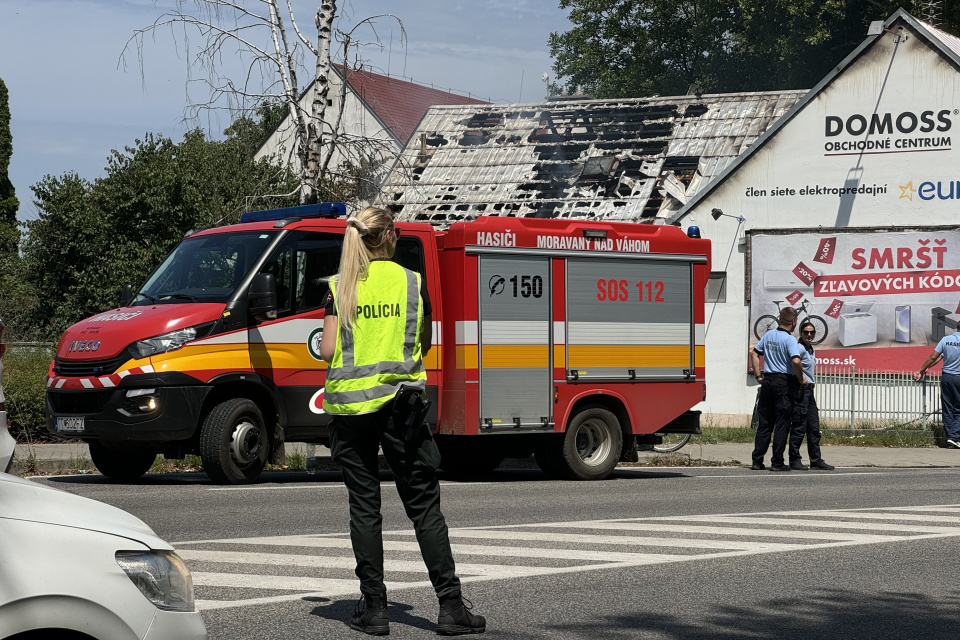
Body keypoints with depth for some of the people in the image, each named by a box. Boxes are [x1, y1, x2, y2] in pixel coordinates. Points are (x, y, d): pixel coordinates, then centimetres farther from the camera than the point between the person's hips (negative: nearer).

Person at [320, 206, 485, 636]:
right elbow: (424, 344, 11)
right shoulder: (412, 282, 2)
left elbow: (328, 350, -5)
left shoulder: (339, 287, 1)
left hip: (349, 404, 1)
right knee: (424, 506, 4)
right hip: (399, 402, 0)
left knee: (364, 507, 7)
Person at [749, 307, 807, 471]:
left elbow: (754, 353, 14)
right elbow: (796, 361, -25)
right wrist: (801, 380, -11)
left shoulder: (768, 335, 8)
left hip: (767, 381, 6)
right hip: (785, 382, -6)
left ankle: (757, 461, 9)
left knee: (764, 423, 10)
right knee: (782, 425, 0)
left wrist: (758, 376, 17)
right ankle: (777, 462, -1)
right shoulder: (790, 339, -13)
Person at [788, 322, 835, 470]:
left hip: (809, 391, 10)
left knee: (814, 427, 10)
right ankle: (794, 460, -2)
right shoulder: (800, 348, -12)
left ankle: (816, 460, 14)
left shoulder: (810, 349, 17)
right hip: (801, 389, -10)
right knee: (799, 427, -7)